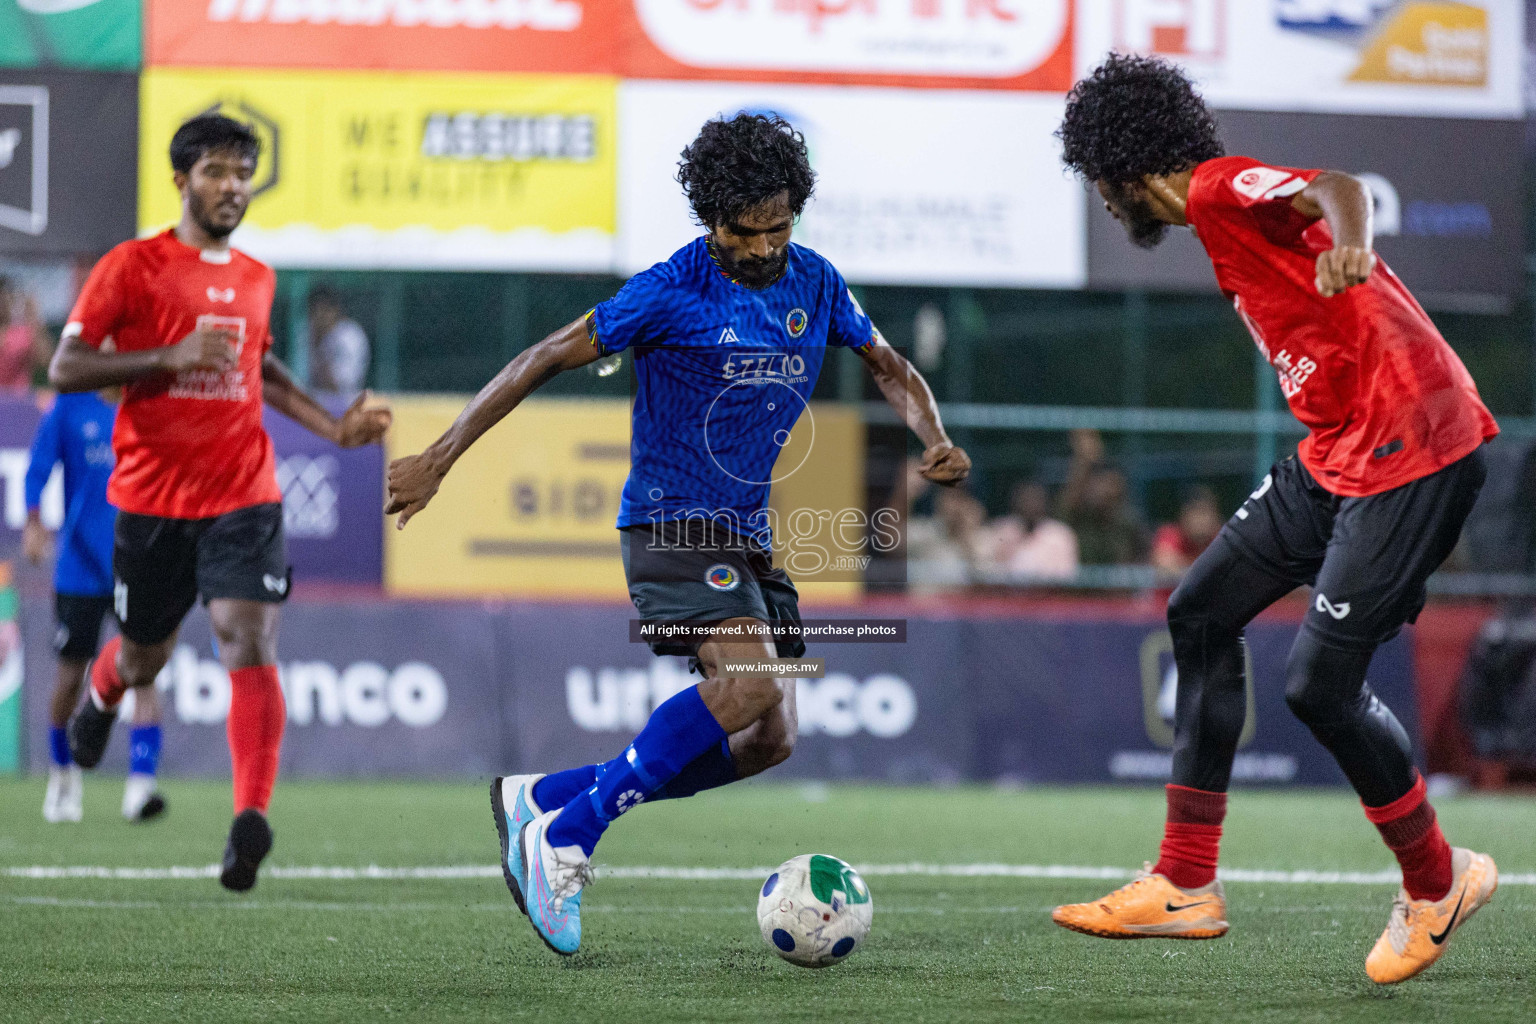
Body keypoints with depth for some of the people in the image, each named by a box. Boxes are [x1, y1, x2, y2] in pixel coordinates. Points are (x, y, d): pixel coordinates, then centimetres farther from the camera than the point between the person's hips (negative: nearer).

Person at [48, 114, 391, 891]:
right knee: (144, 658, 14)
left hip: (243, 497, 2)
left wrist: (333, 427, 17)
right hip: (151, 499, -2)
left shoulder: (256, 279, 11)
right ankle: (100, 696, 52)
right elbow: (65, 368, -10)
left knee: (251, 645, -17)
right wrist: (171, 357, -21)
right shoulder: (132, 266, -5)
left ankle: (251, 820, -27)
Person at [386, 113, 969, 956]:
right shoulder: (672, 291, -12)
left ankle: (540, 799, 10)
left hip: (752, 537, 8)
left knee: (768, 740, 0)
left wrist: (934, 439, -2)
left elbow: (890, 368, 20)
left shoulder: (814, 284, 6)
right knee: (750, 682, -29)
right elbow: (547, 360, -8)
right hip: (673, 525, -8)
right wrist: (437, 460, -11)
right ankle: (565, 840, -21)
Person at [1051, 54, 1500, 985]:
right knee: (1202, 612, 12)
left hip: (1417, 444, -11)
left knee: (1320, 682, -12)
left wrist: (1350, 243, -50)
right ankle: (1186, 886, 16)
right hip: (1339, 454, 11)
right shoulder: (1220, 225, 19)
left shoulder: (1222, 188, -10)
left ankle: (1438, 883, 10)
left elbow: (1337, 182, -28)